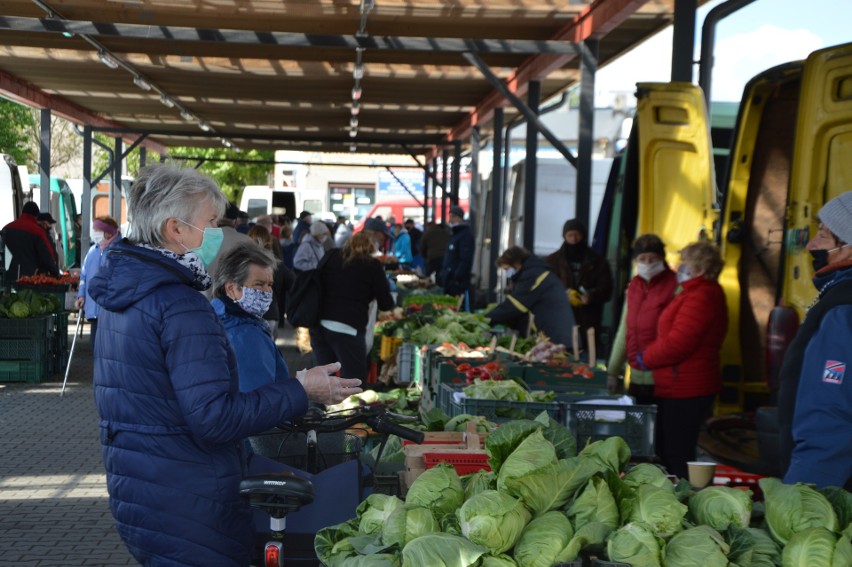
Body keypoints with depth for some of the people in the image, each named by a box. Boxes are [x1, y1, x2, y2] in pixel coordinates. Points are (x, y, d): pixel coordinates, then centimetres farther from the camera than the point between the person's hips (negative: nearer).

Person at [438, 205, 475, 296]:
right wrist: (442, 276, 19)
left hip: (457, 282, -10)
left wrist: (457, 278, -24)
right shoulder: (454, 235, 19)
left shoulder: (465, 235, -11)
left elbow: (466, 260, -20)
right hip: (448, 280, 10)